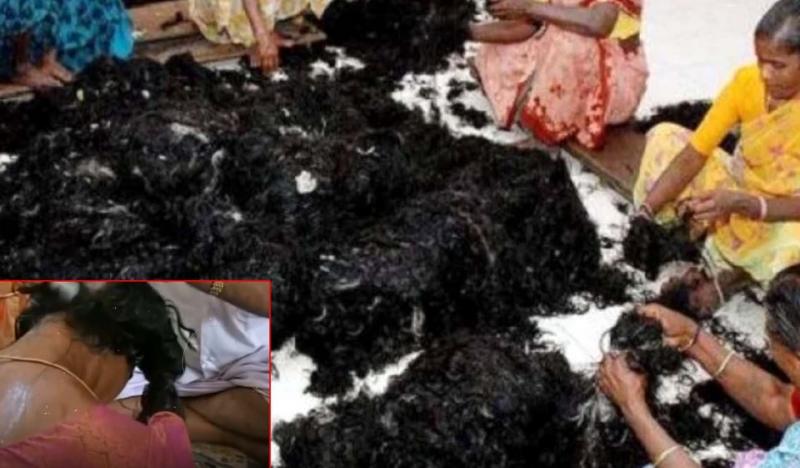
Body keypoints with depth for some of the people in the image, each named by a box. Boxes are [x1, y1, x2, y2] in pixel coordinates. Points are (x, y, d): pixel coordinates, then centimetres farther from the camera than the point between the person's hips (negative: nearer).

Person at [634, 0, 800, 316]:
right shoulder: (747, 81, -14)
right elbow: (693, 155, -14)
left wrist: (739, 203, -41)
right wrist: (645, 212, -25)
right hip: (739, 188, 5)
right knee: (665, 137, -7)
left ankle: (730, 270, -7)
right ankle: (724, 258, -9)